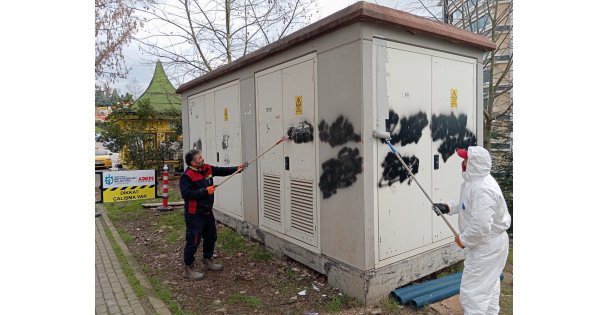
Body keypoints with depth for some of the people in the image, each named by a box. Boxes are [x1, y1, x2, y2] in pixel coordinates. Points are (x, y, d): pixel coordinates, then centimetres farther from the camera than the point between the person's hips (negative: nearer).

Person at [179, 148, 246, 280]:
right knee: (193, 241, 0)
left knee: (211, 237, 22)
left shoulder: (207, 169, 2)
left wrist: (236, 169, -5)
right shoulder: (187, 176, -21)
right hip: (194, 215, -9)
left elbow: (222, 171, 9)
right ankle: (188, 268, 17)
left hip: (207, 212, 9)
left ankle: (207, 261, 41)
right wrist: (205, 191, -27)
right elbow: (186, 194, -30)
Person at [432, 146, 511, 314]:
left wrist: (463, 239, -20)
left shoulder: (483, 190, -31)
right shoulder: (475, 180, 2)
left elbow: (481, 226, -34)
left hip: (486, 248, -11)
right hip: (490, 244, 11)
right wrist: (448, 207, 4)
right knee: (489, 285, 27)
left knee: (472, 290, -2)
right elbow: (466, 204, 19)